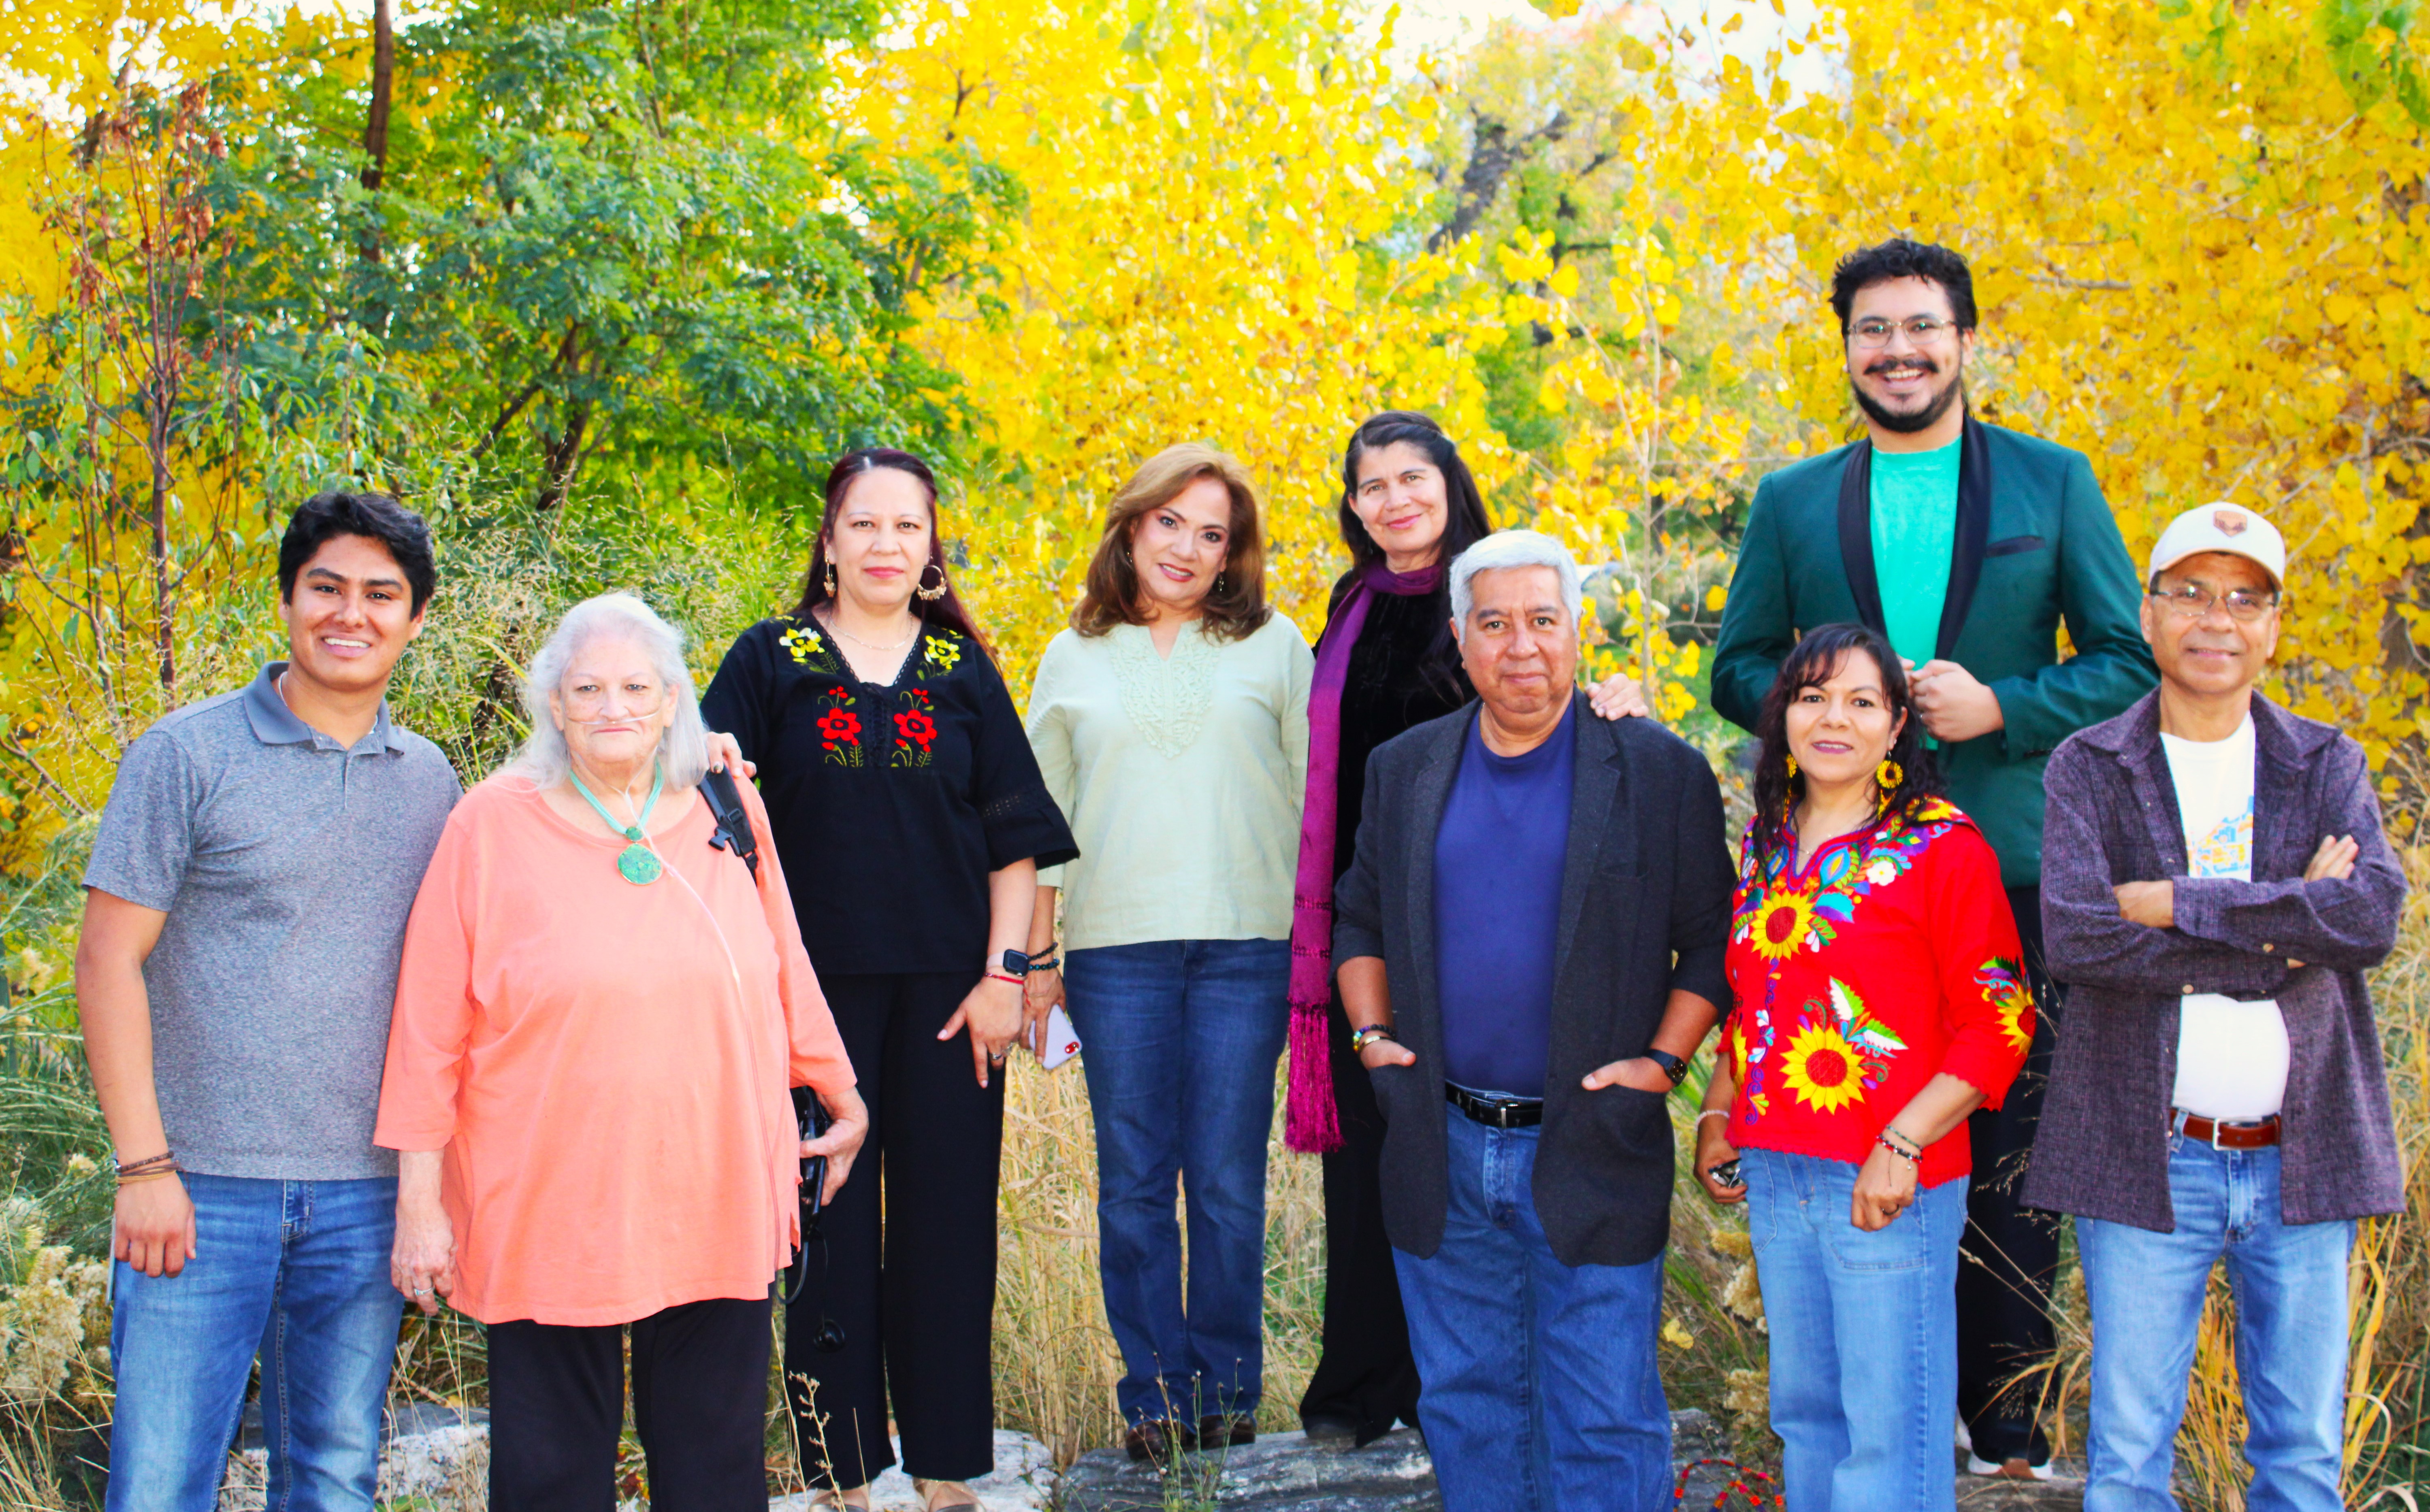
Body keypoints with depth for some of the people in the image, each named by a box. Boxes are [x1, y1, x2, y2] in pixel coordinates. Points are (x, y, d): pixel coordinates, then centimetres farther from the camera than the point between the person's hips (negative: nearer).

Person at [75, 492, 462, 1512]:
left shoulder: (430, 781, 10)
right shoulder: (188, 756, -3)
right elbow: (109, 960, -5)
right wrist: (143, 1164, -11)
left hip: (367, 1197, 4)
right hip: (206, 1190, -4)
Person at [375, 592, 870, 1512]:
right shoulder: (492, 824, -5)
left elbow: (784, 977, 16)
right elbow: (429, 1030, -3)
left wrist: (844, 1099, 21)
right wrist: (420, 1203, -4)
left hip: (717, 1218, 3)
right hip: (549, 1221, -2)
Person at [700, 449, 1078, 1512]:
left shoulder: (964, 670, 9)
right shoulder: (771, 662, 5)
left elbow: (1015, 841, 8)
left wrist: (1005, 972, 0)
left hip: (946, 988, 1)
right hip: (819, 982, -1)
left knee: (945, 1221, 5)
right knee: (829, 1221, 3)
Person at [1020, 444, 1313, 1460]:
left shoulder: (1275, 647, 9)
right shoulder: (1073, 661, 12)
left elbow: (1314, 796, 9)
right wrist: (1036, 958, 10)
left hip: (1246, 946, -1)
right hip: (1116, 947, 1)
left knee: (1228, 1182, 1)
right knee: (1134, 1185, 3)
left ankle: (1227, 1395, 13)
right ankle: (1155, 1398, 13)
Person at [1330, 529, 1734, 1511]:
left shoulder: (1661, 774, -2)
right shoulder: (1405, 771, 9)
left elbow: (1712, 942, 1)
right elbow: (1358, 921, 19)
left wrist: (1663, 1062, -9)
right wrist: (1372, 1039, 6)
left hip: (1590, 1158, -4)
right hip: (1443, 1154, 4)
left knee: (1604, 1424, -1)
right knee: (1466, 1404, 13)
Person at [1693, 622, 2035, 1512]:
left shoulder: (1942, 847, -8)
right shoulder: (1766, 845, 12)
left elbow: (1998, 1024, -10)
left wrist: (1901, 1147, -16)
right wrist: (1717, 1114, 13)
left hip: (1891, 1182, -6)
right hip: (1774, 1173, 6)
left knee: (1889, 1428, -2)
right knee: (1803, 1411, 14)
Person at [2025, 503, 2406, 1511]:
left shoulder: (2325, 765, 8)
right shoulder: (2090, 767, 2)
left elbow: (2373, 915, -11)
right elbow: (2076, 938, -15)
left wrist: (2178, 904, -15)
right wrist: (2286, 923, -14)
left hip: (2302, 1160, 2)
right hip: (2149, 1158, -2)